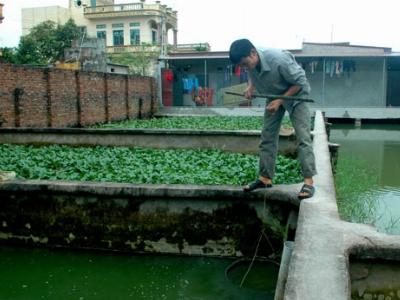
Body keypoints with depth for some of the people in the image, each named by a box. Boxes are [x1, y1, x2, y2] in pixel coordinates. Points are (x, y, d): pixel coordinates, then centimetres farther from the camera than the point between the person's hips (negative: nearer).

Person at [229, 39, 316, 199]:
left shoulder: (278, 59, -36)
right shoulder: (250, 63, -18)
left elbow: (300, 82, -25)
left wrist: (280, 101, -27)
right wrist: (250, 86, -14)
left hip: (295, 95, -6)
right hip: (274, 96, 6)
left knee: (303, 138, -15)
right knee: (267, 137, 4)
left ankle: (309, 181, -15)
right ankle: (265, 178, 12)